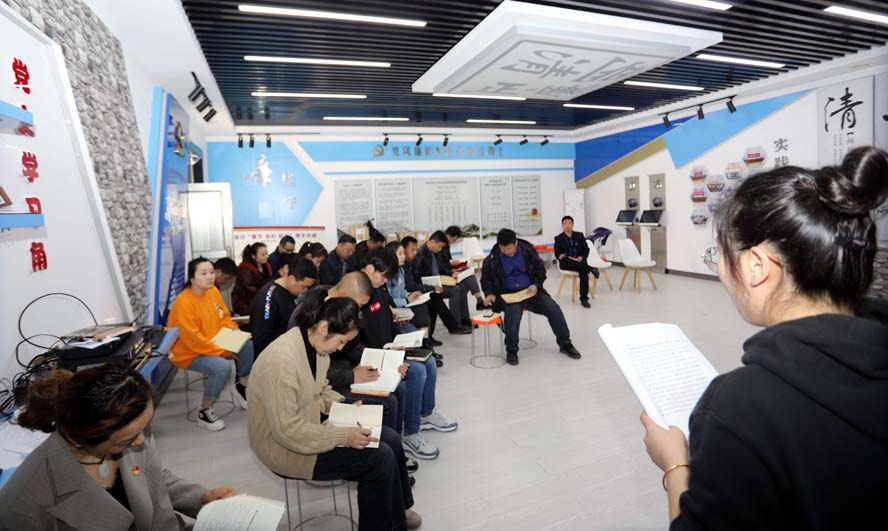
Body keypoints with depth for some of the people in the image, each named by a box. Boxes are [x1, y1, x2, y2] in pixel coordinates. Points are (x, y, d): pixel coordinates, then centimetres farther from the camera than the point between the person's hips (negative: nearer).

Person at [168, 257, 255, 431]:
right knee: (222, 366, -31)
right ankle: (205, 412, -9)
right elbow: (193, 340, -27)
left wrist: (232, 329, -10)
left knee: (248, 345, -8)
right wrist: (223, 352, -23)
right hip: (189, 352, -8)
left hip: (214, 343, 8)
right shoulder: (183, 303, -26)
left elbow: (224, 317, 12)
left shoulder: (213, 291, -2)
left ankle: (243, 385, 16)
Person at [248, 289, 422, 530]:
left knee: (390, 438, 3)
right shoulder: (282, 360, -31)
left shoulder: (316, 345, -4)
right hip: (285, 447, -8)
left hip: (309, 426, 9)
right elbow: (287, 431, -29)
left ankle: (395, 508, 25)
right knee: (381, 458, -15)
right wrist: (343, 436, -26)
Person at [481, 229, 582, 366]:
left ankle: (565, 343, 8)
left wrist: (536, 285, -13)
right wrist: (490, 293, -14)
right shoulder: (492, 259, -8)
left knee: (554, 309, -14)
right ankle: (511, 350, -15)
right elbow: (486, 280, 5)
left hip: (530, 291, 3)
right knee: (513, 312, -34)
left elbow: (540, 270, 6)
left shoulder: (528, 250, -4)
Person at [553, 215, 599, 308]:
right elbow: (557, 253, 2)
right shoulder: (558, 238, 7)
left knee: (584, 271, -31)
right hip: (566, 263, 0)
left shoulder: (579, 235, 13)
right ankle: (591, 269, -36)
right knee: (565, 259, -36)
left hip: (579, 261, 0)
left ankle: (584, 299, -27)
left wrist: (582, 257, -10)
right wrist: (560, 256, -23)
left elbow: (586, 249, 11)